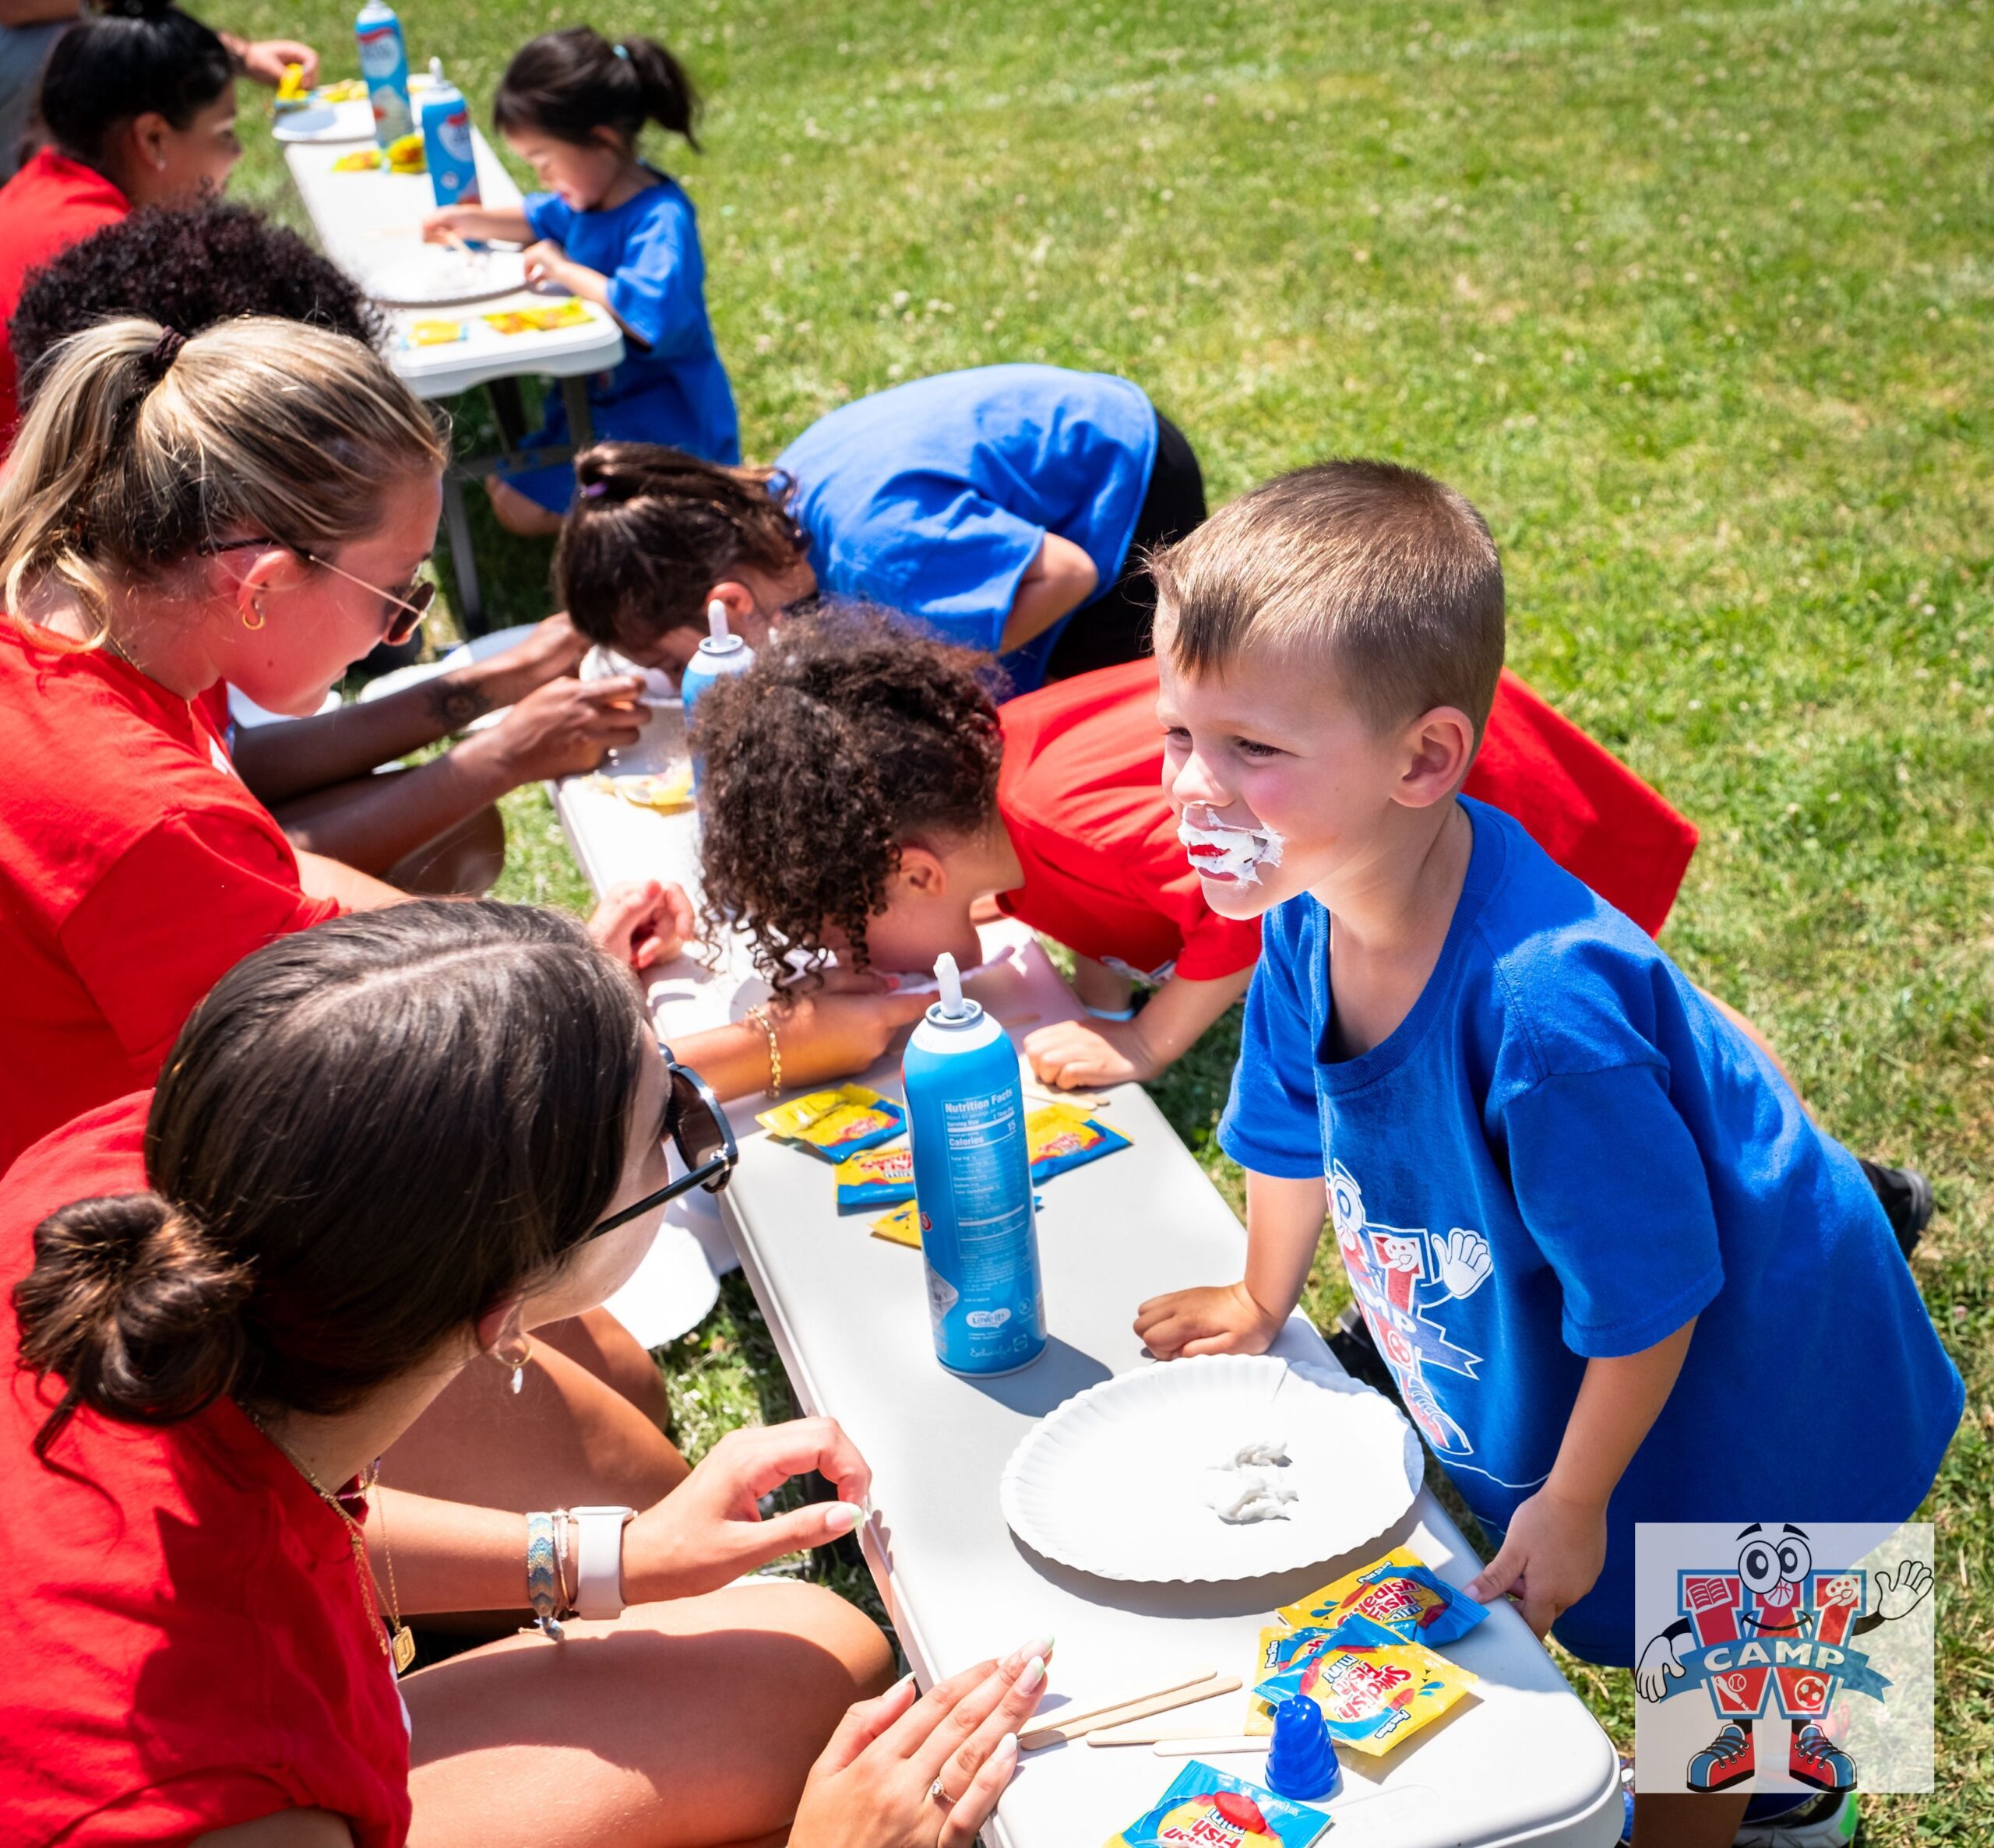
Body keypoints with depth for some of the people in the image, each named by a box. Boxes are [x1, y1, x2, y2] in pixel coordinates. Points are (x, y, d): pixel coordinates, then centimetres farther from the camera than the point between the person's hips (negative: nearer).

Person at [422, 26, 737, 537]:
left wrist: (564, 270, -31)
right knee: (505, 486, 21)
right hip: (600, 394, 10)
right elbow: (543, 219, 24)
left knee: (521, 508, -15)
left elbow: (655, 314, -42)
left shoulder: (660, 221, -27)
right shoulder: (595, 194, 2)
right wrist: (474, 220, 8)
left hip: (659, 414, -10)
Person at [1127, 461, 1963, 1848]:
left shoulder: (1544, 1009, -43)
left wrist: (1574, 1502, -14)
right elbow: (1295, 1125, 3)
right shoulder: (1311, 914, -19)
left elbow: (1646, 1294, -29)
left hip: (1729, 1381, -7)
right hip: (1526, 1360, 7)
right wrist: (1262, 1302, 18)